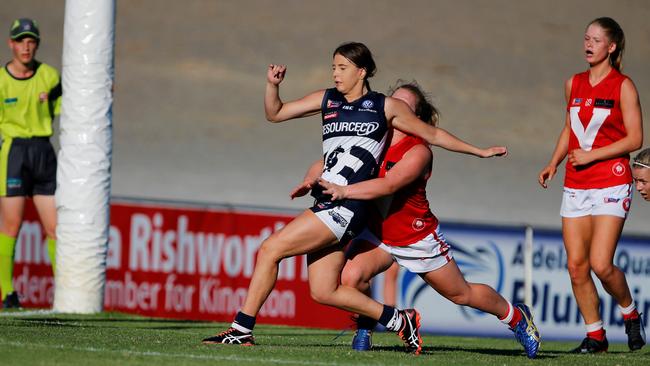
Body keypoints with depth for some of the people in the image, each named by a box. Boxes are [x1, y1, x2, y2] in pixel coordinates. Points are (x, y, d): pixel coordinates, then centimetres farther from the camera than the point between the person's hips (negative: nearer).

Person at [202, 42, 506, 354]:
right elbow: (274, 114, 20)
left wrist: (480, 151, 20)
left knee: (270, 250, -12)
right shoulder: (326, 100, 16)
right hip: (326, 205, 7)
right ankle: (398, 320, 17)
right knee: (324, 292, 5)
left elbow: (433, 134, 16)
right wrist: (272, 84, 0)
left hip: (347, 207, -7)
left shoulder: (387, 107, 4)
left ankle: (241, 330, -7)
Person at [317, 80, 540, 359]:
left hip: (418, 238, -4)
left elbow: (387, 185, -38)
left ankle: (515, 316, 38)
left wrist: (343, 191, -48)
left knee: (462, 294, 12)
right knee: (351, 276, -26)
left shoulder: (418, 152, -23)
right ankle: (365, 325, 1)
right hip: (376, 234, 4)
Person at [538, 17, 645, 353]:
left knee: (601, 264, -14)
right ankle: (595, 335, 10)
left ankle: (630, 313, 12)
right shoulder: (574, 84, 12)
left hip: (611, 184, -6)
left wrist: (591, 155, -14)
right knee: (576, 265, -1)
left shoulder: (622, 86, -5)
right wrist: (554, 163, 11)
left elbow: (634, 139, -7)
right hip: (575, 186, 6)